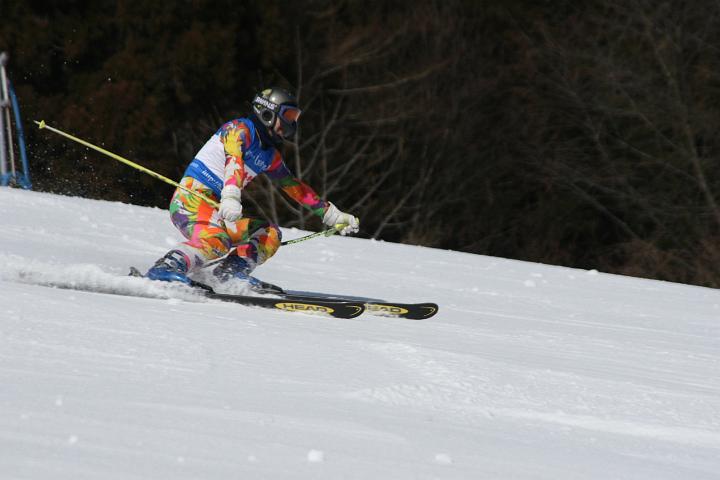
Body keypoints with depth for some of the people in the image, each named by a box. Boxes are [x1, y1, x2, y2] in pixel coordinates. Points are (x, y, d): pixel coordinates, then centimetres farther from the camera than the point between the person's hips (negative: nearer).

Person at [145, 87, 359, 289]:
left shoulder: (270, 156, 19)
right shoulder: (241, 129, -7)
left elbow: (295, 187, 27)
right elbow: (233, 159, -27)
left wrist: (332, 215, 26)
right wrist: (231, 197, -46)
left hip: (214, 211, 9)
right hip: (191, 200, -9)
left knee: (270, 234, 0)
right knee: (216, 240, -35)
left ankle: (229, 273, -16)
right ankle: (165, 269, -37)